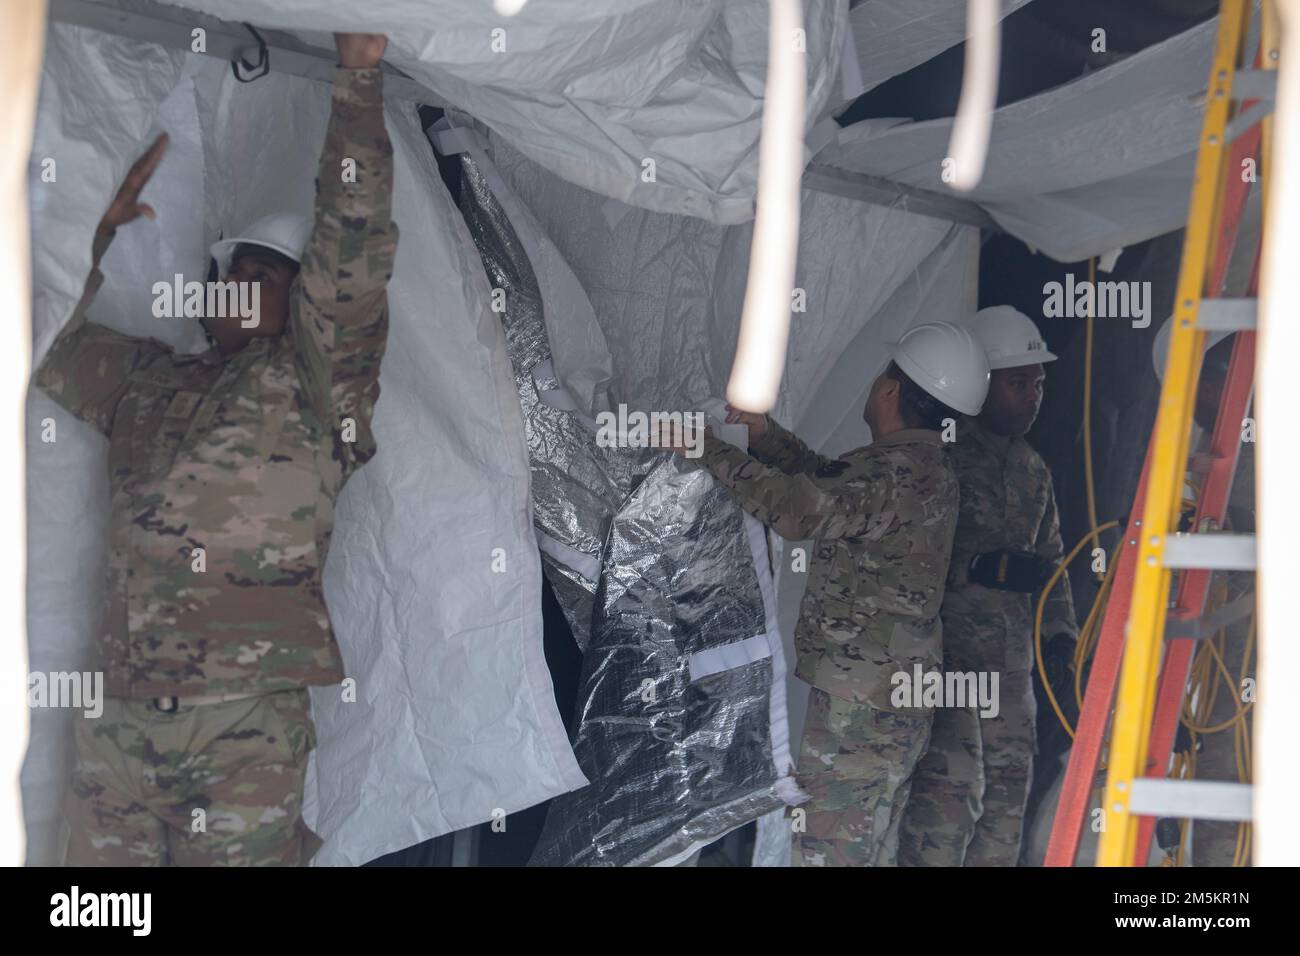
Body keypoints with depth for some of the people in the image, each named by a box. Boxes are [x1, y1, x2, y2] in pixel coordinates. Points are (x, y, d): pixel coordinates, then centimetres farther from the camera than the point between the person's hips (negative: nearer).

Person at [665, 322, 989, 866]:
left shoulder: (895, 472, -19)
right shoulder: (926, 466, 14)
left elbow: (800, 510, -30)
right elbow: (827, 480, 26)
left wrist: (710, 452, -23)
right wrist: (767, 434, 16)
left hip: (859, 702, -11)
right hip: (900, 696, 11)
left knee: (827, 846, -8)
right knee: (871, 845, 17)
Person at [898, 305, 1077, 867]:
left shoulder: (1034, 472, 18)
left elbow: (1051, 563, 22)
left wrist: (1059, 638, 10)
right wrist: (983, 567, -21)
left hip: (1011, 658, 8)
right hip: (945, 646, -8)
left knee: (1008, 787, 9)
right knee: (951, 786, -13)